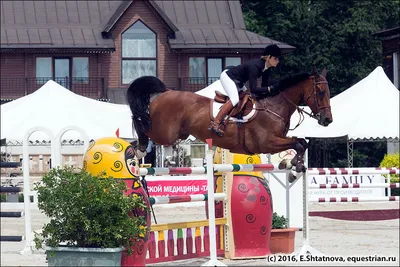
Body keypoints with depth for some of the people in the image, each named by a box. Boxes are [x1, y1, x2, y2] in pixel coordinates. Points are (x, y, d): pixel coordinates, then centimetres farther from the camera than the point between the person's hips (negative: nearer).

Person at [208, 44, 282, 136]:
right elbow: (253, 89, -36)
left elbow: (263, 87, 2)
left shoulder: (267, 69, -7)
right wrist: (270, 89, -35)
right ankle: (215, 124, -30)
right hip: (227, 76, -11)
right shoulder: (255, 66, -33)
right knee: (235, 99, -27)